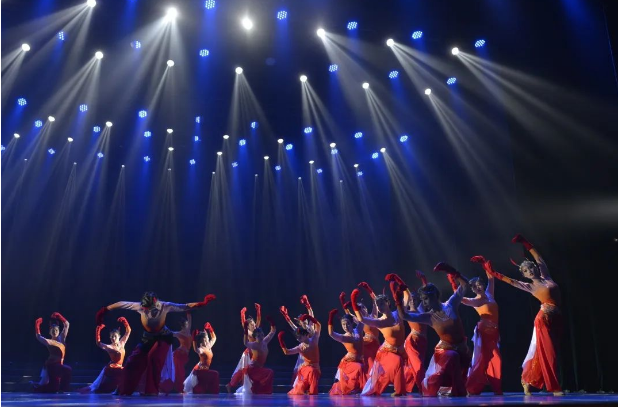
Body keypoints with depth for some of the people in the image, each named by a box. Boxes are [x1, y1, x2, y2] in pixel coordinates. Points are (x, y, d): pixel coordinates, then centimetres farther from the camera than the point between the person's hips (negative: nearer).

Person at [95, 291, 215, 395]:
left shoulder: (164, 306, -24)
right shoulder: (140, 306, -22)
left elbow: (185, 307, -23)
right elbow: (120, 304, -12)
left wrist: (203, 303, -33)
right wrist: (104, 310, -4)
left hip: (163, 337, -3)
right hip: (147, 338, 3)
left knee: (153, 357, -26)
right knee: (133, 361, 0)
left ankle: (152, 390, -12)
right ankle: (124, 390, 21)